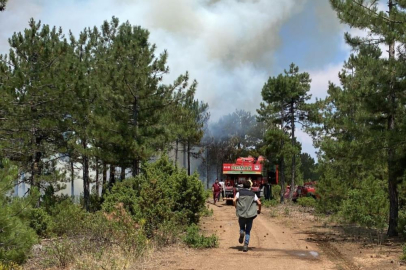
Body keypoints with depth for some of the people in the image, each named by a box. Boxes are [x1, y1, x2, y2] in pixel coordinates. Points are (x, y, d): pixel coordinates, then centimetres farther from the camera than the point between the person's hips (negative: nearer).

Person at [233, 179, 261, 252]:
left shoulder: (239, 192, 5)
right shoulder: (253, 194, 7)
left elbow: (234, 200, -10)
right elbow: (259, 203, -2)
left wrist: (236, 208, 6)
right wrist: (259, 210, 15)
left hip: (241, 214, 0)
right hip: (250, 215, 0)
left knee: (242, 227, 24)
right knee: (248, 231, 9)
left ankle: (241, 232, -10)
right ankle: (246, 246, -4)